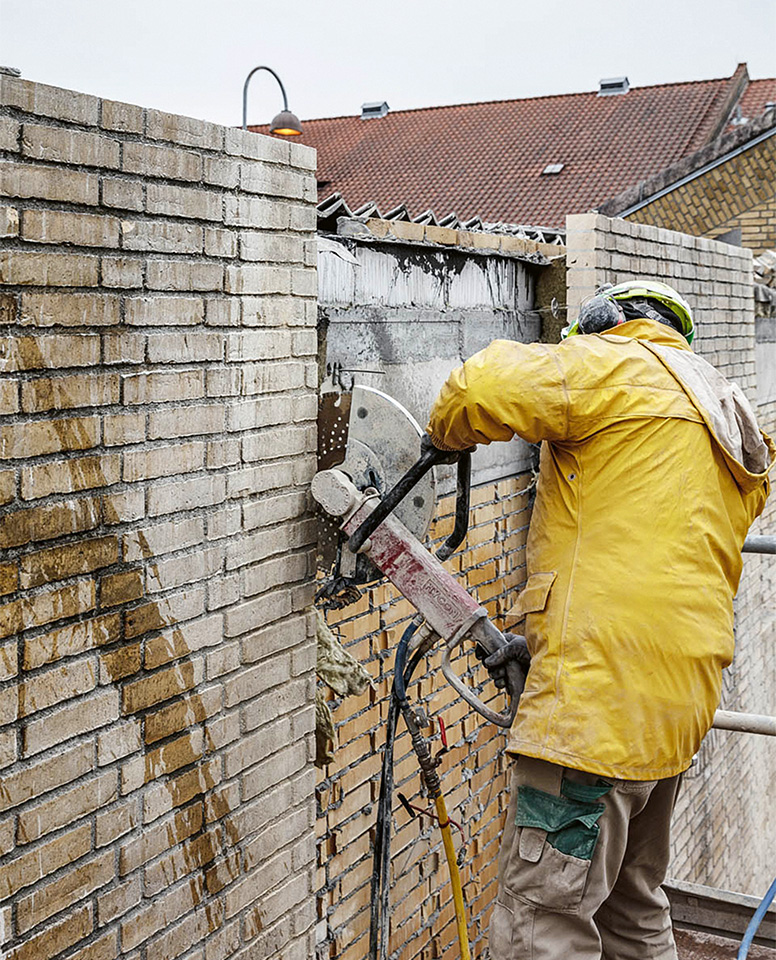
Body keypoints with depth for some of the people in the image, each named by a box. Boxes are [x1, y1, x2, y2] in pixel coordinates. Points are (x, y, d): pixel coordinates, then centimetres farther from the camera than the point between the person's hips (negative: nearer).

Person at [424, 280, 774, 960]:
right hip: (682, 698, 10)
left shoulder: (618, 365, -2)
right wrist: (548, 639, 23)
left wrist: (446, 436, 5)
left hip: (603, 696, -10)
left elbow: (485, 387, -18)